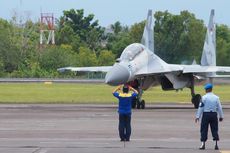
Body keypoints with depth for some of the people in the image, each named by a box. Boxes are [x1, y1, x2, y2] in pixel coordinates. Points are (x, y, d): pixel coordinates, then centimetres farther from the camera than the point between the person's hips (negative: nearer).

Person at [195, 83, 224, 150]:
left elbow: (200, 107, -7)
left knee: (204, 129, 3)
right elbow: (219, 107, 6)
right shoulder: (216, 97, 2)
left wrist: (197, 117, -3)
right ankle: (216, 144, 4)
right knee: (214, 129, 8)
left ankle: (203, 144, -2)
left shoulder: (204, 97, -7)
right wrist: (221, 116, 16)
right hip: (214, 114, 3)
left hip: (206, 114, -3)